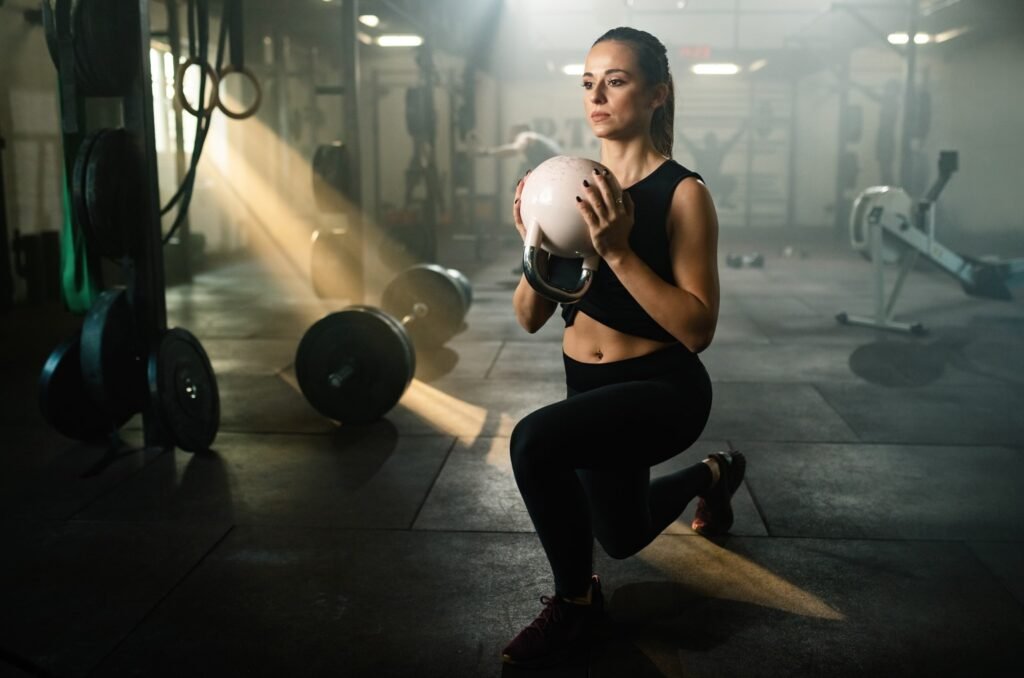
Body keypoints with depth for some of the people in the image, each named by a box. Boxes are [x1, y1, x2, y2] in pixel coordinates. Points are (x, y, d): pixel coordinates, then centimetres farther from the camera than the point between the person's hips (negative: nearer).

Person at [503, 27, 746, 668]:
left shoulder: (683, 193, -16)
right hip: (590, 387, 7)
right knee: (623, 537, 27)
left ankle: (575, 600, -7)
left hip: (662, 388, -7)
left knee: (534, 441, -34)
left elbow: (698, 328, -24)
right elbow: (530, 318, -1)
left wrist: (618, 251, -30)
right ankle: (712, 475, 57)